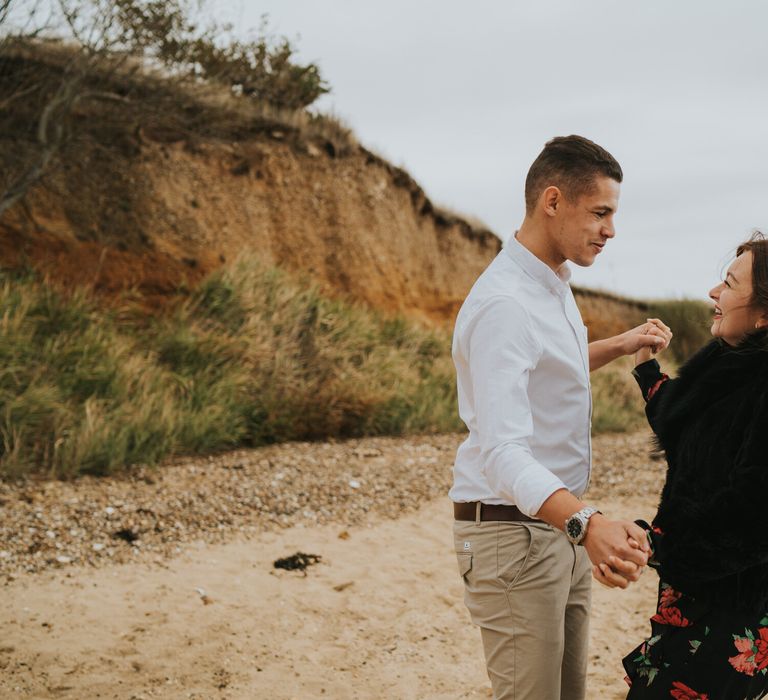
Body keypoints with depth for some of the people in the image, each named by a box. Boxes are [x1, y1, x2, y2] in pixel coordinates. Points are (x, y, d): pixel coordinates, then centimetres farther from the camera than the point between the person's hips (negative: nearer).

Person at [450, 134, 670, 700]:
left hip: (561, 527, 10)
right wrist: (586, 523, -47)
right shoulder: (503, 305, -23)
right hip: (513, 533, -10)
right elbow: (503, 452, -33)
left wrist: (620, 346, 20)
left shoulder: (554, 286, 10)